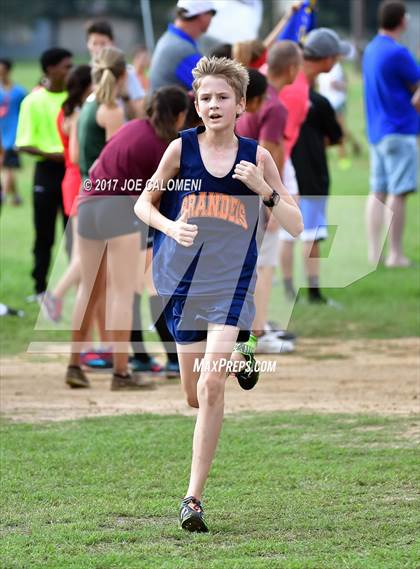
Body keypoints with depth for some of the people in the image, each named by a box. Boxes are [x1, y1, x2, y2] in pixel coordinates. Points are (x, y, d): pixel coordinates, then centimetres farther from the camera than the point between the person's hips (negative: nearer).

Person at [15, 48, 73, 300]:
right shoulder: (34, 101, -6)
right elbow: (24, 144, -7)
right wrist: (51, 154, -20)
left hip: (73, 170, 3)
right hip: (47, 172, -3)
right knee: (44, 234, 2)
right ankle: (41, 287, 10)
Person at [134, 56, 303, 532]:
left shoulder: (256, 157, -1)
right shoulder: (181, 149, -1)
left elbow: (295, 226, 2)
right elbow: (143, 203, 9)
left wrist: (263, 189, -15)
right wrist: (170, 226, -12)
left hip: (231, 283, -2)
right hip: (181, 280, 2)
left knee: (212, 384, -18)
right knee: (195, 396, 9)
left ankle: (194, 497, -13)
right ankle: (240, 357, 46)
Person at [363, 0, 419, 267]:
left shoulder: (371, 50, 12)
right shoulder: (397, 53, -16)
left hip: (376, 131, 9)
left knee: (378, 192, 10)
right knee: (398, 193, -5)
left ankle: (374, 251, 11)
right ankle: (395, 253, -4)